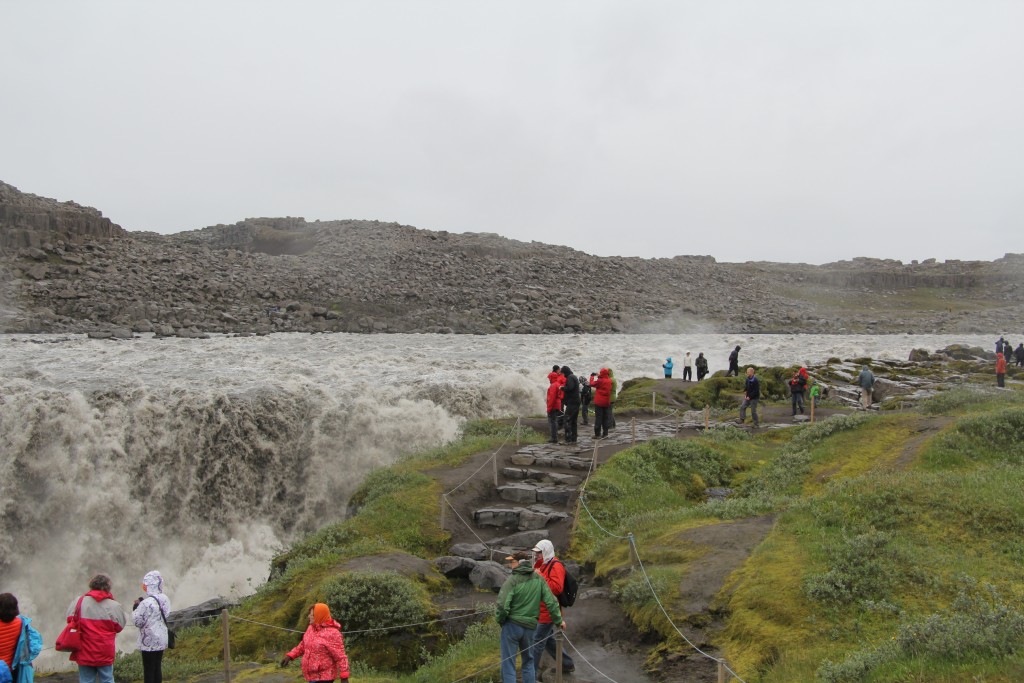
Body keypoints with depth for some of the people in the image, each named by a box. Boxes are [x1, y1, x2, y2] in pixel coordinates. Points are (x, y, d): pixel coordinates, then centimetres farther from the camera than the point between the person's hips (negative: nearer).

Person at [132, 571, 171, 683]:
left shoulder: (147, 603, -20)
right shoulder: (164, 599, 4)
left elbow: (138, 621, -15)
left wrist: (135, 608, 1)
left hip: (149, 641, -7)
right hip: (161, 639, 7)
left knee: (148, 670, 0)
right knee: (157, 668, 14)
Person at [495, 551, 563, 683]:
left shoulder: (512, 580, -14)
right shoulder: (538, 579, 1)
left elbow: (502, 605, -20)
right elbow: (551, 601, 0)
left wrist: (499, 620, -1)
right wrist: (558, 620, 11)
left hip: (512, 625, -5)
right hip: (530, 626, 5)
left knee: (508, 663, 3)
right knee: (528, 661, 22)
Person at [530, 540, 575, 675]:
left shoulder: (556, 566, -17)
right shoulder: (543, 564, 13)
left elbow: (557, 587, -30)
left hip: (548, 612, -10)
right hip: (542, 611, 10)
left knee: (537, 642, -4)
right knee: (548, 640, 18)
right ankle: (567, 665, 29)